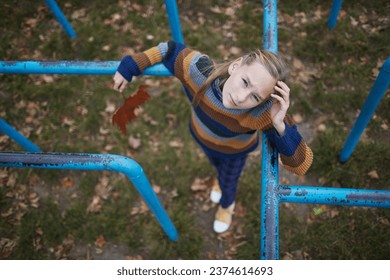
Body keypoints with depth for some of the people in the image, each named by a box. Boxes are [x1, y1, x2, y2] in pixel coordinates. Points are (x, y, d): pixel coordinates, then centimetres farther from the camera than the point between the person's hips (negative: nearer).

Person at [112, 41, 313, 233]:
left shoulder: (265, 110, -47)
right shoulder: (198, 71, -43)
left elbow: (300, 165, -42)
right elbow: (171, 50, -22)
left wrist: (280, 126, -58)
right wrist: (128, 68, -17)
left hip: (235, 149, -2)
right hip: (203, 136, 2)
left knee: (228, 183, 31)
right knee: (216, 163, 37)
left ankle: (227, 205, 69)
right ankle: (221, 178, 76)